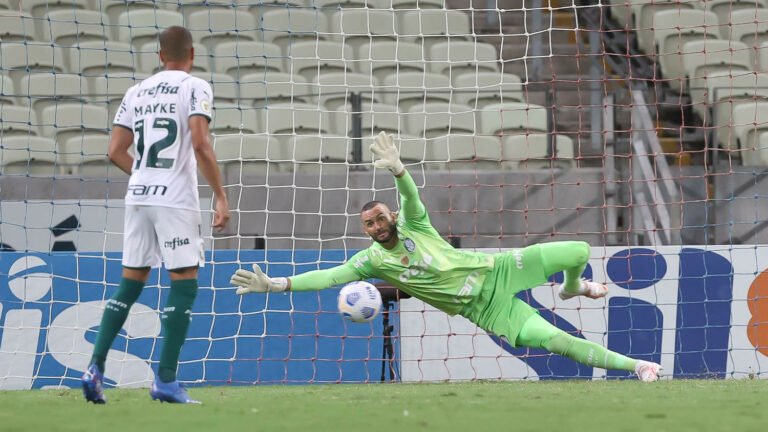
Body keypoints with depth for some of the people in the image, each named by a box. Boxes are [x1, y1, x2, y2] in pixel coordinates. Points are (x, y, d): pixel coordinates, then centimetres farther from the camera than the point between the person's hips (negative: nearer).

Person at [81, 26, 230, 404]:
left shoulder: (137, 92, 13)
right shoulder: (195, 88, -3)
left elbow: (116, 152, 11)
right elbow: (200, 144, -16)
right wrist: (220, 195, -12)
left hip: (138, 196, 6)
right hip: (176, 199, -6)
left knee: (130, 282, 13)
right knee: (184, 284, 1)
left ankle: (96, 367, 5)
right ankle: (165, 381, -4)